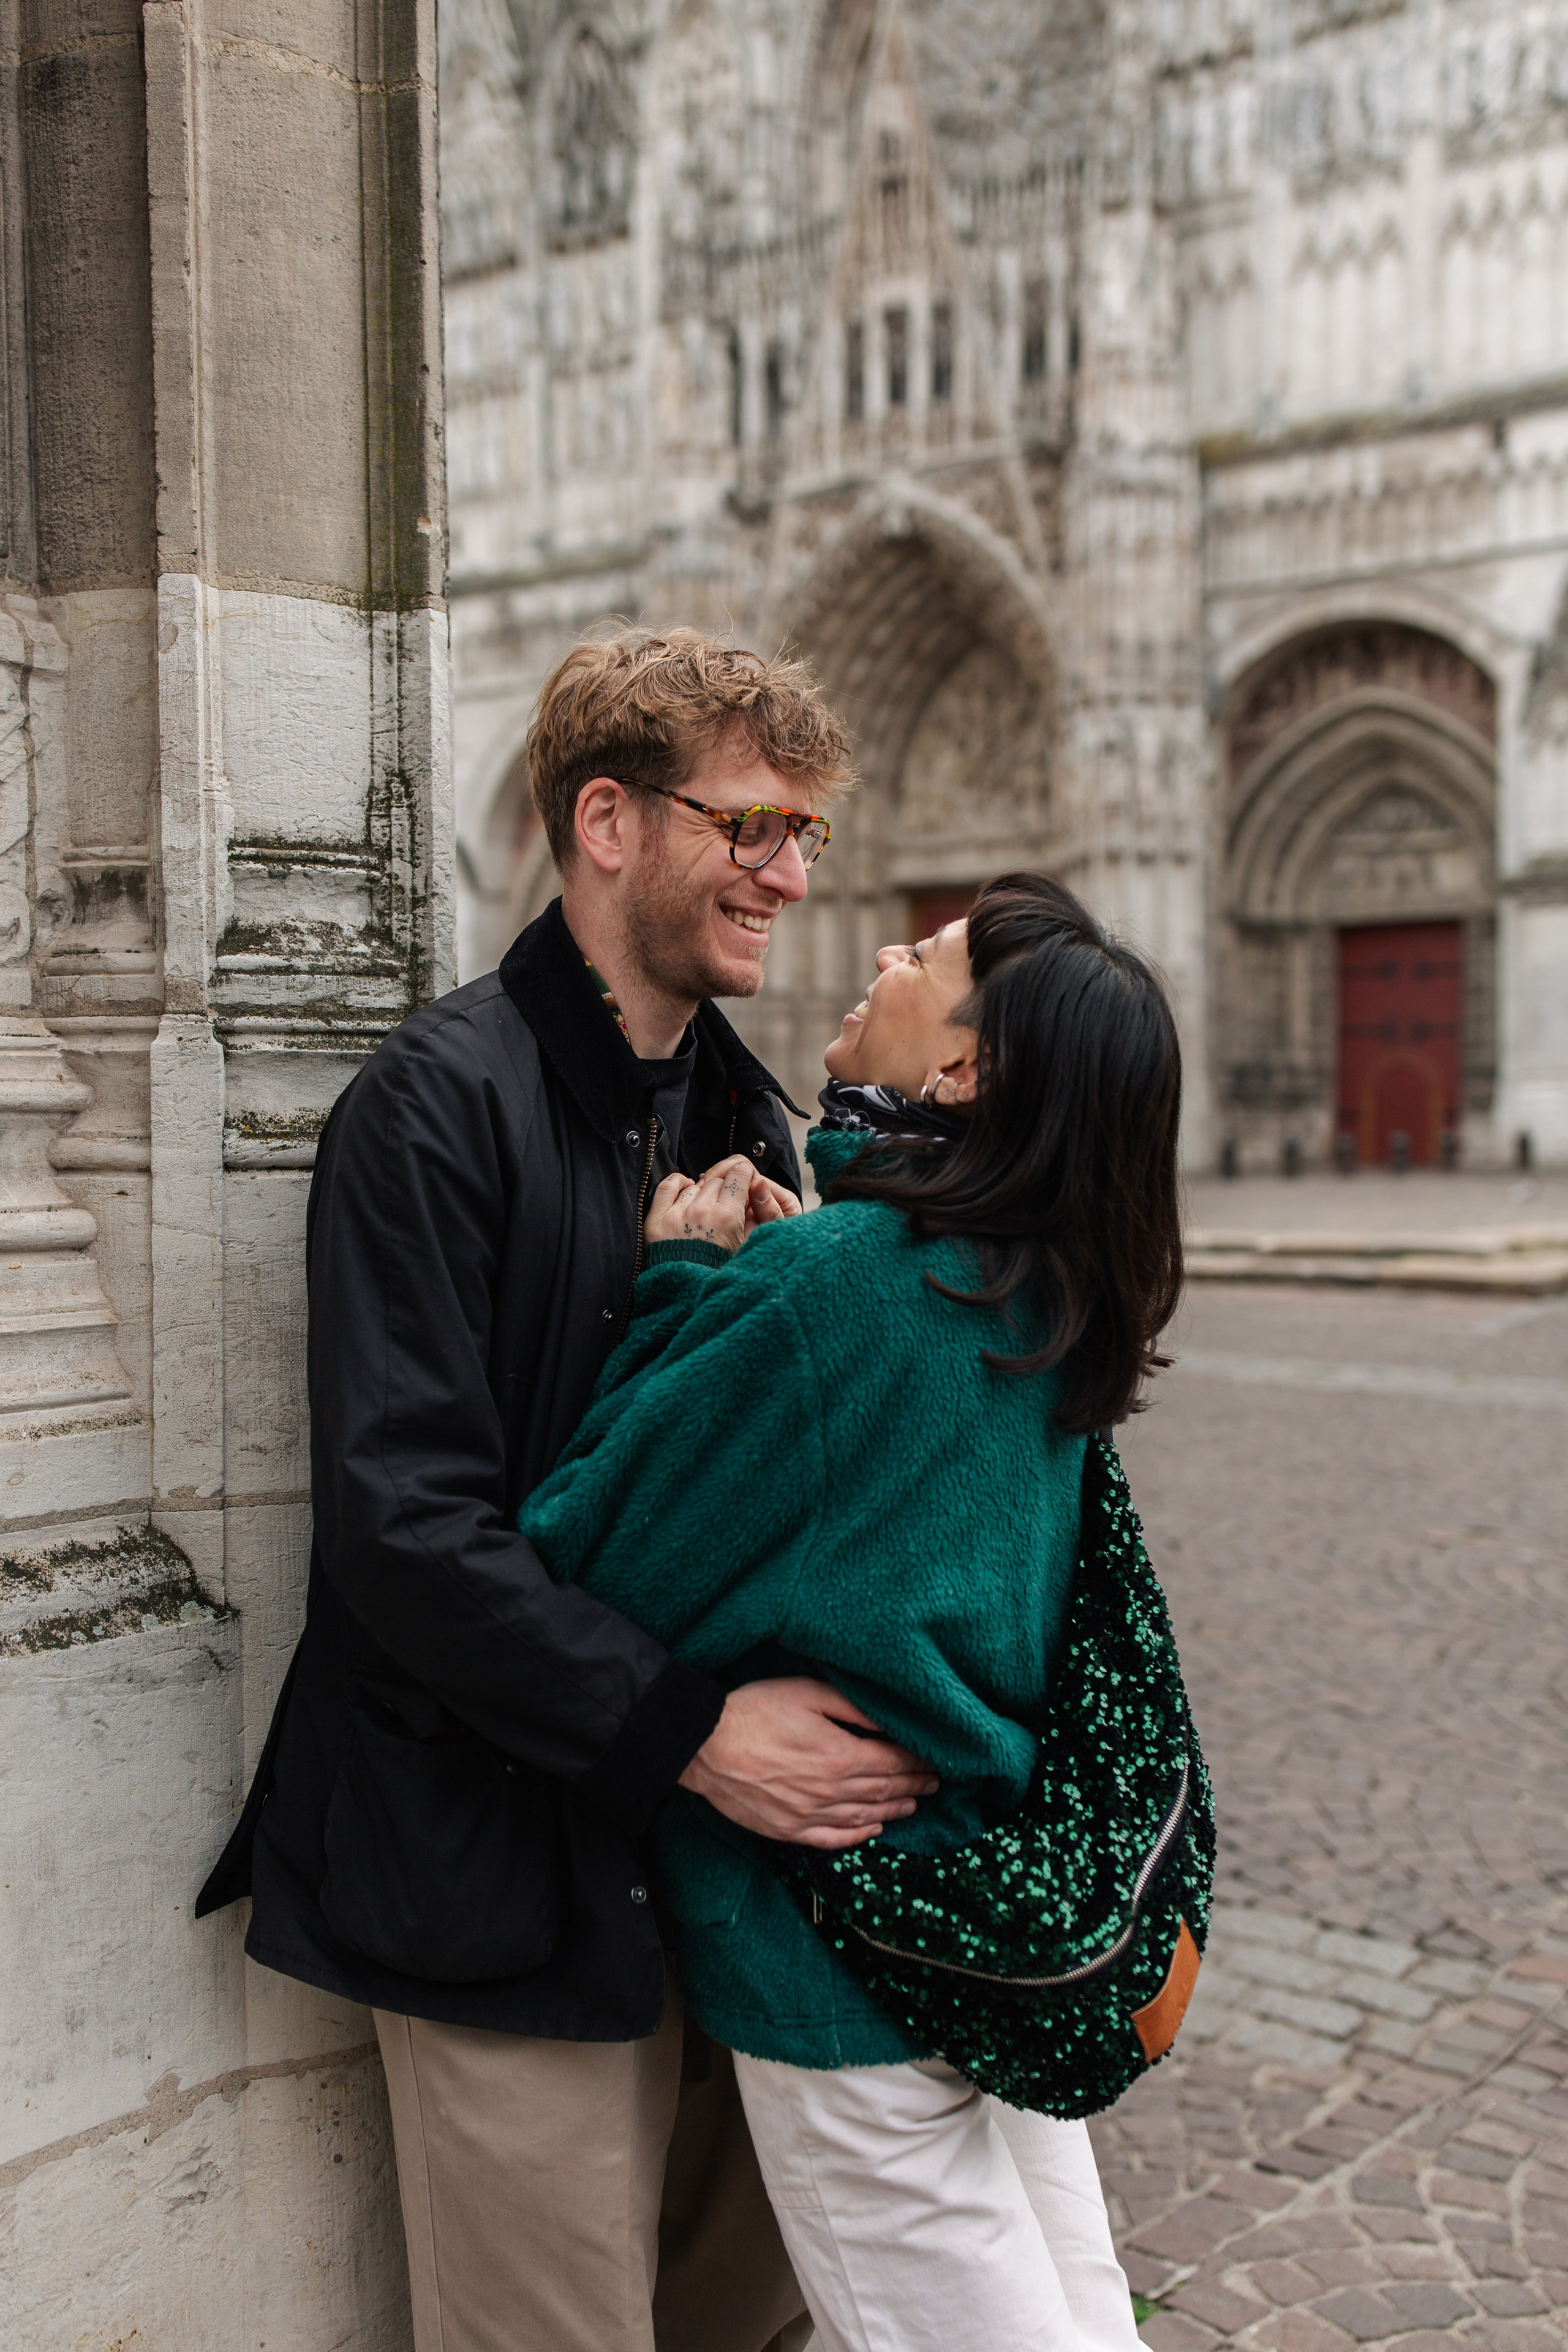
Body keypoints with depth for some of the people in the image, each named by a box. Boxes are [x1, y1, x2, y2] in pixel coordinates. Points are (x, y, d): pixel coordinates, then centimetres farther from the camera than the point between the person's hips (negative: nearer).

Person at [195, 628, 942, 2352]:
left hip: (726, 1828, 7)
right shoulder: (441, 1098, -15)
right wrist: (691, 1731, -24)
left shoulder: (741, 1108, 10)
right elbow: (400, 1521, -21)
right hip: (509, 1871, -7)